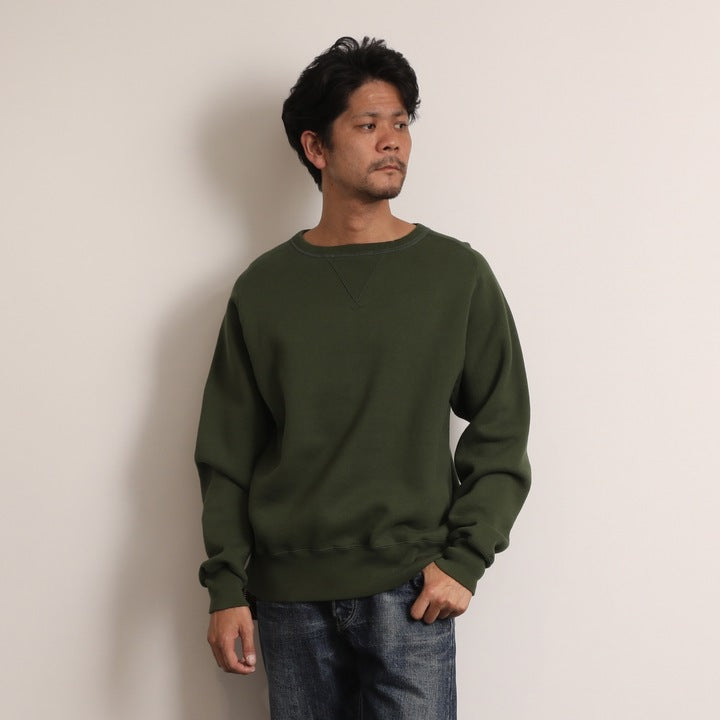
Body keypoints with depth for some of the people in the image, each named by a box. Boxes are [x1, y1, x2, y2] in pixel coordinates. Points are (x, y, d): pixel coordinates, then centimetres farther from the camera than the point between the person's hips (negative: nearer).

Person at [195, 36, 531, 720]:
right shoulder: (264, 287, 4)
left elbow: (501, 432, 3)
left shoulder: (457, 273, 1)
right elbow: (228, 453, 6)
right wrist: (227, 586, 0)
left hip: (409, 591, -1)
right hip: (289, 595, 1)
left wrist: (464, 559, -6)